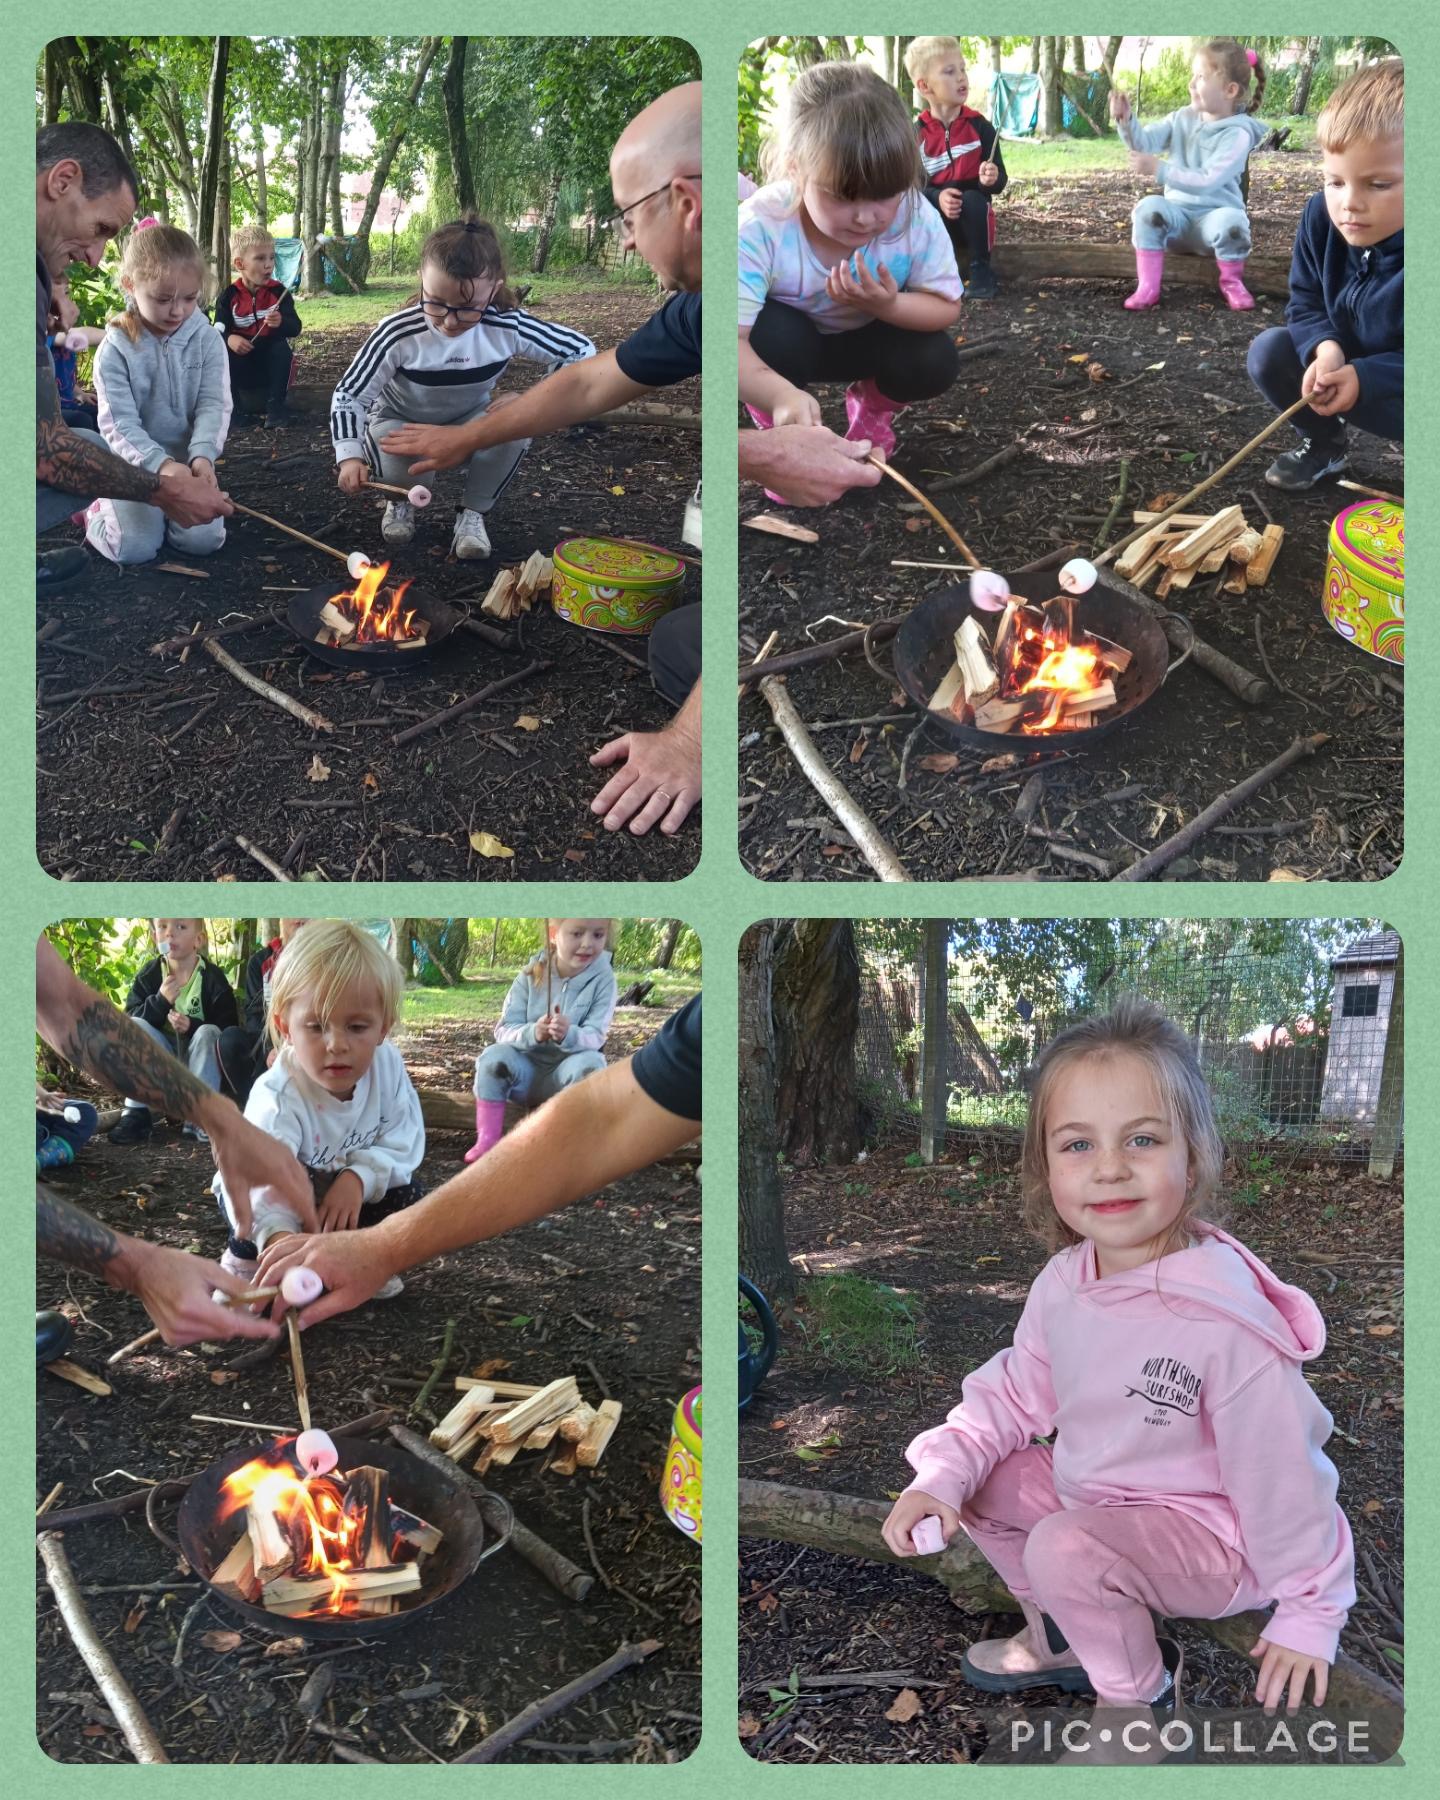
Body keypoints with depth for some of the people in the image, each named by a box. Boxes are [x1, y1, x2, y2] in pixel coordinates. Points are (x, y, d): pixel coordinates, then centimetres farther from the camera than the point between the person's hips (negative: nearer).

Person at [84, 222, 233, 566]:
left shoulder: (206, 339, -5)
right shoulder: (115, 350, -12)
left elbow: (214, 405, -11)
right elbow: (119, 424, -17)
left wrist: (202, 456, -30)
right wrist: (160, 464, -35)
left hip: (189, 460, 2)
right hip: (135, 465, -2)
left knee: (202, 540, -17)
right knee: (135, 547, -20)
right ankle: (99, 512, 15)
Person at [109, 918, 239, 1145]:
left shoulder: (213, 977, -13)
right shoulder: (148, 975, -5)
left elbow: (226, 1026, -13)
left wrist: (192, 1026, -30)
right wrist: (160, 1000, -29)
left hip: (199, 1055, -2)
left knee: (208, 1032, -31)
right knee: (135, 1026, -22)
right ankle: (136, 1112, -24)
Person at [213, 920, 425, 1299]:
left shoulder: (387, 1065, -22)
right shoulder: (277, 1098, -37)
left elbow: (403, 1142, -16)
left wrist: (358, 1177, -36)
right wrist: (279, 1236, -74)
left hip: (347, 1187, 4)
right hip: (280, 1197, -4)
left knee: (403, 1195, -19)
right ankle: (244, 1259, -6)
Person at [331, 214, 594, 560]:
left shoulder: (508, 327, -27)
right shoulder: (398, 334, -31)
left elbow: (582, 351, -16)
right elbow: (349, 394, -23)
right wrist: (350, 455, -39)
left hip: (470, 426, 1)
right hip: (402, 425, -1)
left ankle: (473, 513, -6)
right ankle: (401, 504, 5)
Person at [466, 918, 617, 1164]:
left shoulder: (602, 979, -11)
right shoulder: (531, 974, -7)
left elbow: (595, 1036, -19)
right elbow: (504, 1031, -11)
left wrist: (569, 1035, -43)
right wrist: (532, 1033, -34)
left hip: (565, 1074, -1)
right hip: (527, 1068, 2)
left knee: (590, 1062, -33)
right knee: (494, 1056, -27)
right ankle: (487, 1140, -22)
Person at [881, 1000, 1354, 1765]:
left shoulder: (1225, 1319, -31)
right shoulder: (1063, 1283, -10)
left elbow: (1280, 1473, -21)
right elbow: (1012, 1394, 3)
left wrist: (1308, 1613, -10)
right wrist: (942, 1473, -14)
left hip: (1206, 1534, -7)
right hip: (1093, 1494, 7)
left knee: (1064, 1547, -28)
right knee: (974, 1481, 0)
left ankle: (1138, 1697, 1)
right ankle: (1060, 1637, 20)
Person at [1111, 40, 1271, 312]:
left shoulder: (1236, 134, -14)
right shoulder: (1182, 119, 4)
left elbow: (1207, 181, -24)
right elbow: (1145, 142, -3)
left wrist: (1160, 170, -31)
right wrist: (1125, 119, -23)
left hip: (1214, 214, -4)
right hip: (1178, 211, 4)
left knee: (1230, 220, -37)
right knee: (1149, 206, -28)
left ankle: (1231, 281, -6)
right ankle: (1148, 286, -23)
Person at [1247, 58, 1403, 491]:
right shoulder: (1322, 216, -16)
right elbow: (1305, 302, -6)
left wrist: (1364, 377, -37)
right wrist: (1325, 348, -26)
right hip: (1344, 364, 5)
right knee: (1269, 352, -14)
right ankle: (1323, 444, 10)